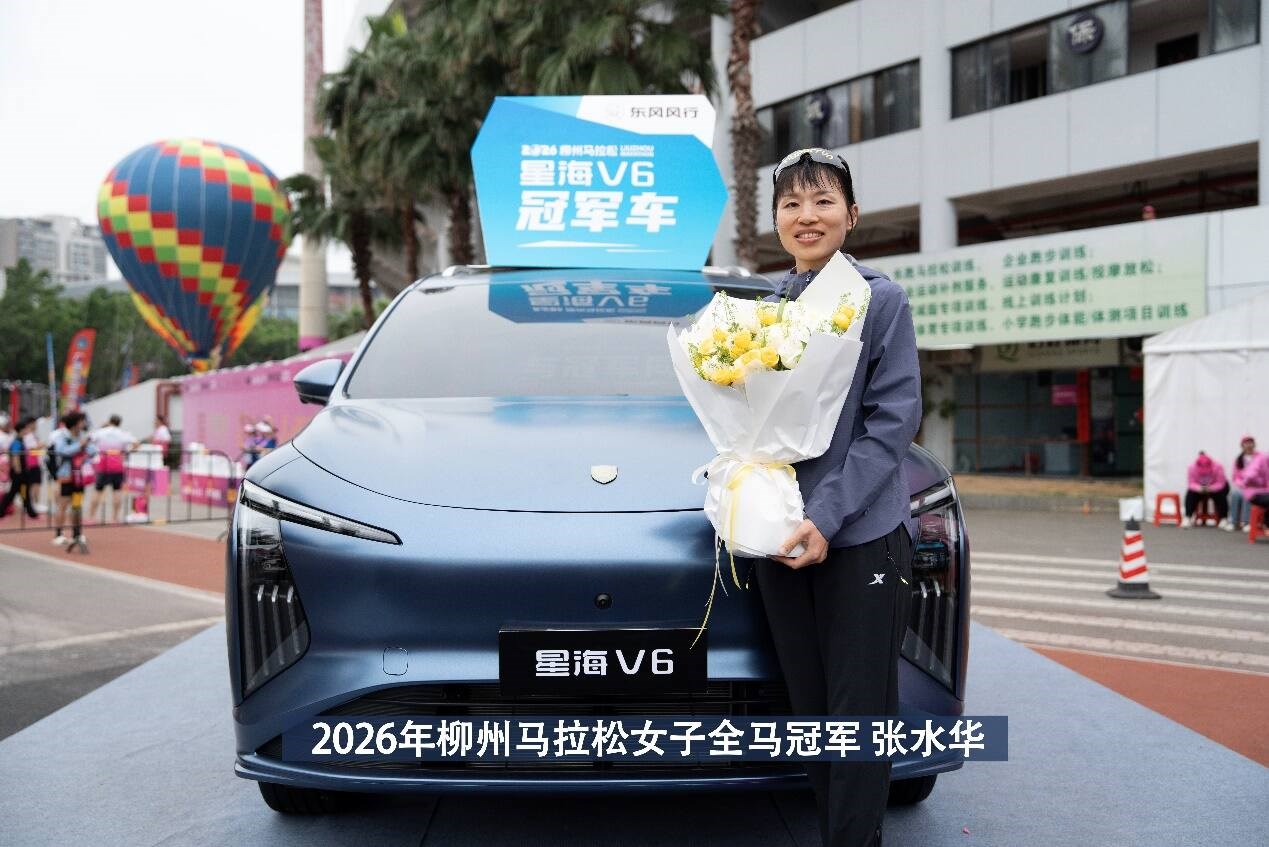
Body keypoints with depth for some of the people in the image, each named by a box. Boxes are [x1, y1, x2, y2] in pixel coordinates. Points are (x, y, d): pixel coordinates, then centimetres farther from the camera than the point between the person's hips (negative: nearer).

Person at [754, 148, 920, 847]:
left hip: (862, 536, -4)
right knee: (810, 709, 11)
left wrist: (827, 515, -17)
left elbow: (892, 421, -9)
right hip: (780, 539, 5)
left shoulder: (880, 299, -3)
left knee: (859, 712, 0)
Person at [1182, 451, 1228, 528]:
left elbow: (1220, 483, -28)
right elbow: (1192, 483, -23)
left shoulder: (1217, 467, -30)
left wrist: (1210, 489, -45)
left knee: (1221, 495, -31)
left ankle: (1223, 518, -22)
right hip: (1200, 487, 1)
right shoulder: (1192, 468, -26)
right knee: (1190, 494, -24)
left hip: (1216, 487, -1)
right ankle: (1187, 518, -20)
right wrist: (1200, 489, -44)